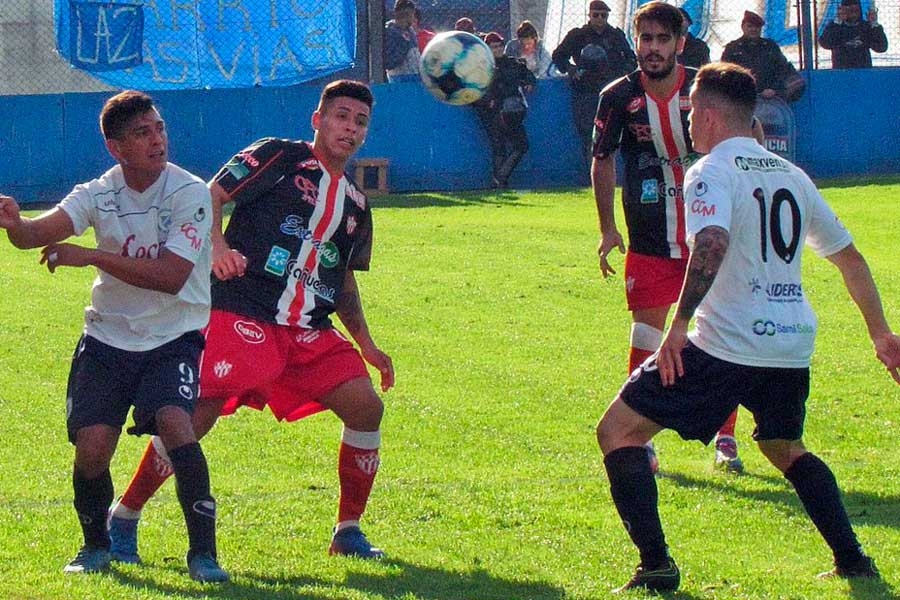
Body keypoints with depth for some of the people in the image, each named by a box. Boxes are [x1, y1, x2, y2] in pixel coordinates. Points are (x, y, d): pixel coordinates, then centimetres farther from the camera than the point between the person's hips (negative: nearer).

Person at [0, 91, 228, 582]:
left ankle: (203, 550, -13)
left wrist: (90, 256, -25)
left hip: (173, 338, -3)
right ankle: (95, 545, 18)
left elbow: (171, 276, -23)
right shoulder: (98, 194, -3)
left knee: (174, 422, -26)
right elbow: (40, 232, -18)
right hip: (108, 337, 3)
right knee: (92, 441, -10)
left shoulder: (189, 193, -13)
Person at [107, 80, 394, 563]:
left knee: (366, 406, -9)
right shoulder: (279, 157, 2)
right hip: (240, 317, -6)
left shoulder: (355, 205, 21)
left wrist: (366, 345, 19)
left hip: (310, 332, 6)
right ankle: (123, 518, 2)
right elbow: (210, 196, -5)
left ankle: (348, 532, 4)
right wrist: (217, 245, -23)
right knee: (197, 416, -15)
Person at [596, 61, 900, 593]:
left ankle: (656, 565, -8)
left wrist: (680, 324, -27)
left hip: (727, 344, -7)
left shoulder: (712, 172, -6)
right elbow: (850, 258, 21)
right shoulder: (791, 175, 16)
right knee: (786, 450, 31)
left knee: (619, 431, 2)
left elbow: (712, 245, -26)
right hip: (794, 345, 7)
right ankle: (852, 560, 21)